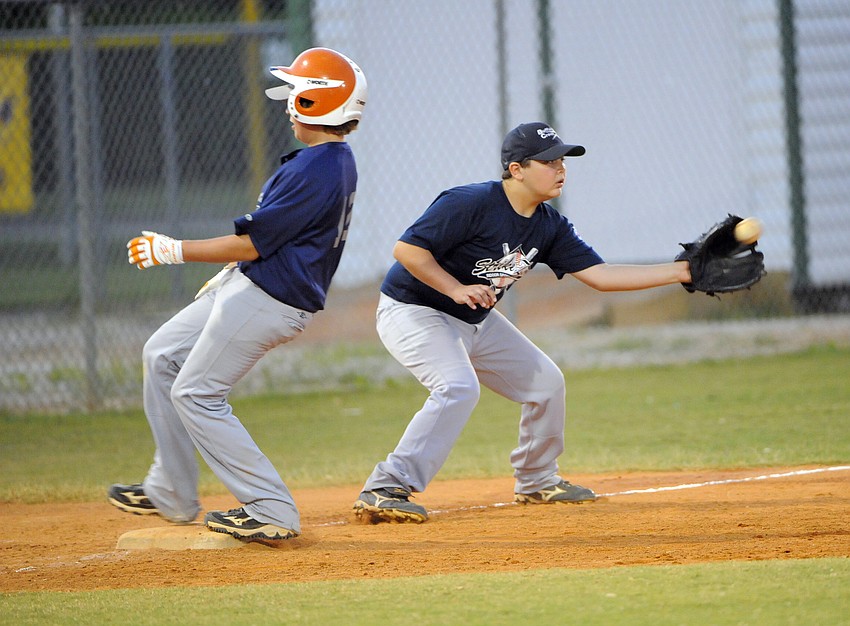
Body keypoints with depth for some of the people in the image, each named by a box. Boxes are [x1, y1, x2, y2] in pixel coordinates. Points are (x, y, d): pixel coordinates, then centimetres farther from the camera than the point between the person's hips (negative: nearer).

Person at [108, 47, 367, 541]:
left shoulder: (314, 171, -24)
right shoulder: (337, 161, 9)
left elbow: (254, 242, -21)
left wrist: (174, 251, -13)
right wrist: (226, 275, 25)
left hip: (267, 303, -11)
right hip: (247, 285, 11)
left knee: (197, 395, -5)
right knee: (163, 356, 19)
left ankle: (273, 511, -6)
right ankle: (171, 495, 23)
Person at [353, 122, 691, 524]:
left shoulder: (549, 227, -3)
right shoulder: (471, 204, -26)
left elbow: (600, 275, -6)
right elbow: (407, 249, -26)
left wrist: (682, 272, -12)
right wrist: (457, 289, -32)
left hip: (475, 321, 9)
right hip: (412, 311, -9)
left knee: (546, 382, 9)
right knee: (458, 387, -30)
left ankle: (537, 482, 28)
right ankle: (383, 491, -29)